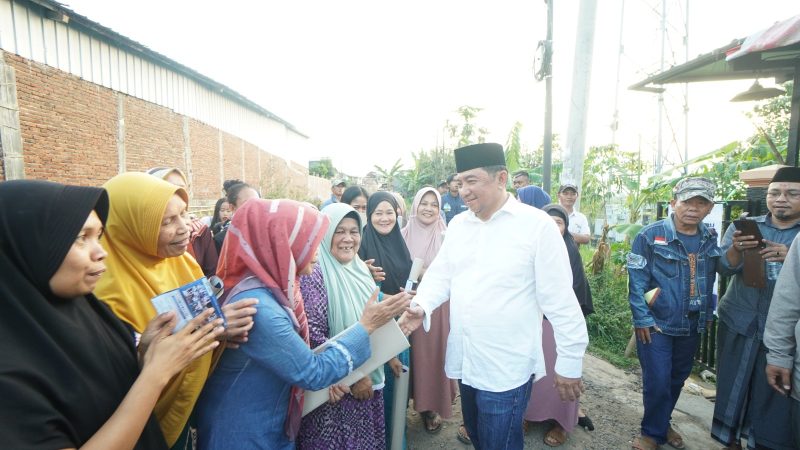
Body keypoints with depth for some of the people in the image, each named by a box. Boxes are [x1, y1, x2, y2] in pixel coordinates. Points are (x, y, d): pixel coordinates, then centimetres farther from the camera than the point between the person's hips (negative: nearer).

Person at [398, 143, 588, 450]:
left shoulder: (536, 224, -12)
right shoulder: (457, 224, 5)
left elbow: (559, 298, -11)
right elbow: (440, 275, 5)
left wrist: (569, 362, -8)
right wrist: (421, 306, -14)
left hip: (507, 367, -5)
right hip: (463, 360, 6)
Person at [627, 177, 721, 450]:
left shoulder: (710, 239, 4)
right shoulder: (650, 235, -13)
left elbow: (710, 279, 14)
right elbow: (637, 280, -13)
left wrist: (708, 314, 11)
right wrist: (642, 319, -15)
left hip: (693, 326, 5)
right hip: (657, 323, -5)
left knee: (677, 378, 17)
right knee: (657, 381, -1)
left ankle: (662, 423, 38)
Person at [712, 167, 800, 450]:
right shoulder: (743, 227, 3)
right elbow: (724, 268, -8)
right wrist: (736, 249, -29)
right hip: (737, 322, 1)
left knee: (774, 392, 3)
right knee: (732, 384, 7)